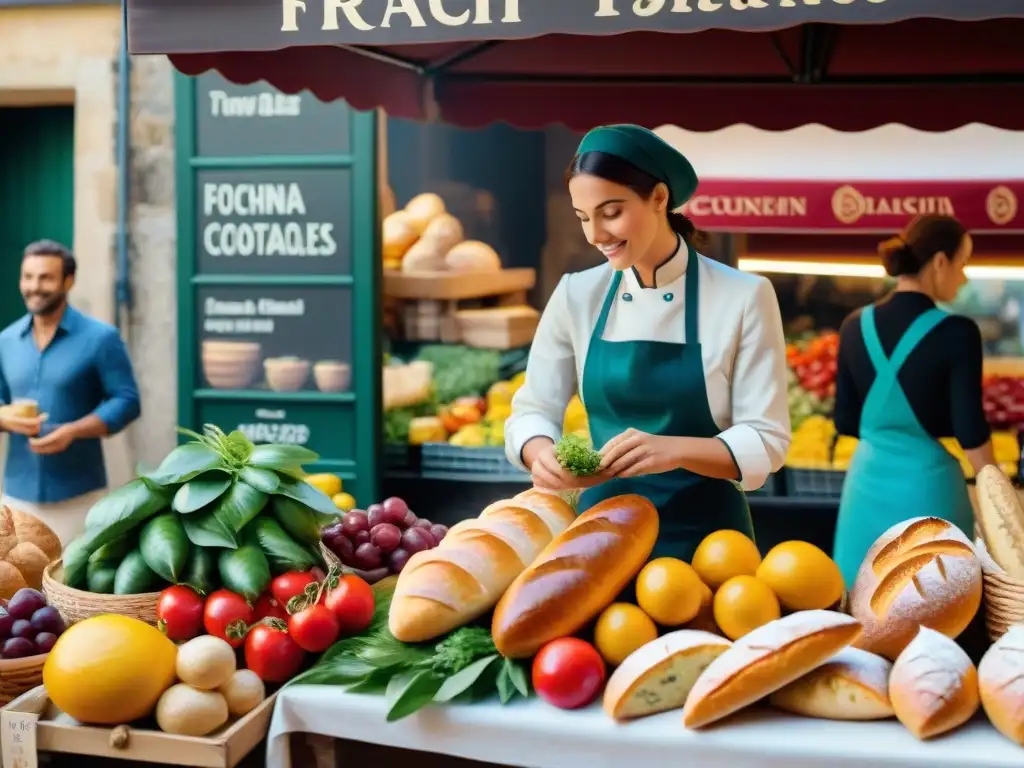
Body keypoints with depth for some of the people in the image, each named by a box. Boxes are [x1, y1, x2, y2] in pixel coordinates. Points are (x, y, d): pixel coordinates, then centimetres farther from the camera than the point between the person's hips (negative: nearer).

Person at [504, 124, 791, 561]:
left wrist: (675, 450, -29)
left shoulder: (743, 297, -11)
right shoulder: (576, 295, -2)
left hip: (705, 537, -2)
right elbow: (531, 411, 2)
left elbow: (767, 441, -12)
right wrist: (542, 453, -21)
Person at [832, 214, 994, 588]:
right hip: (927, 484, -5)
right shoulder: (956, 332, -14)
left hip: (869, 481, 5)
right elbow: (971, 432, -11)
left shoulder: (856, 326, 0)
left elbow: (845, 422, 6)